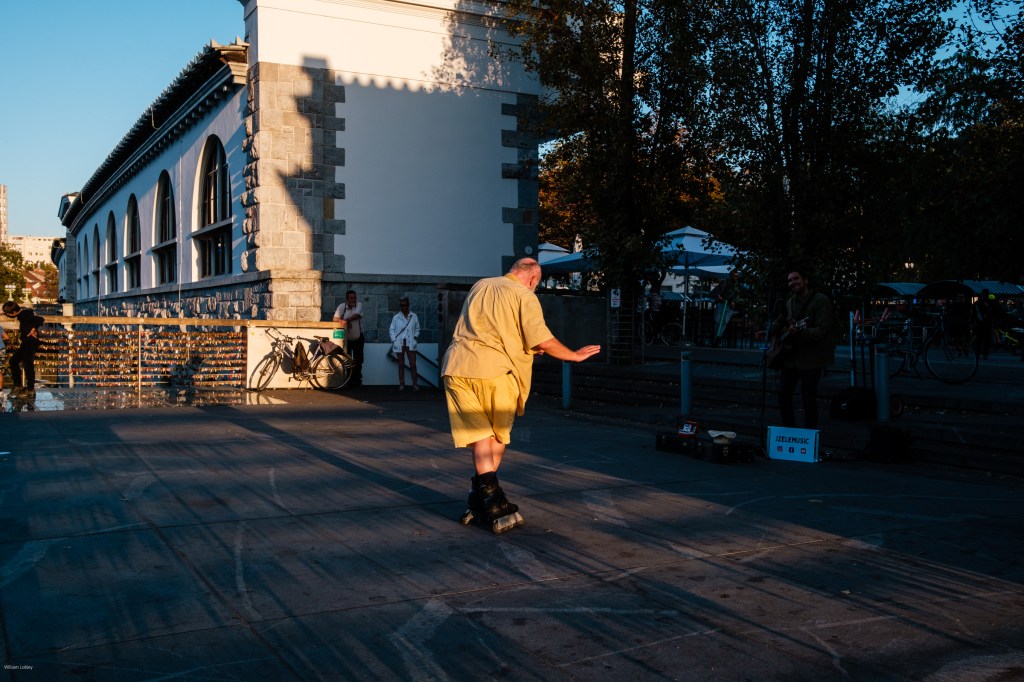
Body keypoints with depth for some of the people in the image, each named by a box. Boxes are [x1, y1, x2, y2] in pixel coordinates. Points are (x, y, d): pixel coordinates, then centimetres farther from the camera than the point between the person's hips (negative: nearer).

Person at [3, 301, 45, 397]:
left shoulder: (25, 315, -20)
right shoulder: (22, 313, 9)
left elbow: (40, 319, -29)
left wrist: (33, 329, -23)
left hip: (31, 343, -11)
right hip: (26, 343, 11)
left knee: (28, 365, -6)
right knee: (13, 361, 14)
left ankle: (30, 390, 2)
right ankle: (18, 385, 19)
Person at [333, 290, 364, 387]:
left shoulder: (359, 305, -7)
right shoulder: (342, 306, -7)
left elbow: (356, 315, -22)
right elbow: (335, 319, -12)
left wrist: (345, 320, -27)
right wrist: (344, 321, -28)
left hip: (358, 338, 0)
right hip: (346, 338, 0)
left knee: (358, 360, 3)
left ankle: (357, 380, 10)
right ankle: (349, 380, 10)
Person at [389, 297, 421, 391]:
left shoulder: (414, 316, 4)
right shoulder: (396, 317, 2)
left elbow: (417, 329, 11)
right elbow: (391, 330, 4)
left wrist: (415, 336, -5)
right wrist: (394, 340, -7)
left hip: (410, 344, 0)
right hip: (399, 344, 0)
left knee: (413, 364, -3)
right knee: (401, 365, 7)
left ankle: (415, 384, 1)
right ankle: (401, 384, 11)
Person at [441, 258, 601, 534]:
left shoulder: (479, 286, 20)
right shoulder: (525, 296, 0)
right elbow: (542, 341, -9)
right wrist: (575, 355, 6)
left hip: (456, 367, 5)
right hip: (494, 369, -5)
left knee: (479, 434, 5)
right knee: (498, 435, 12)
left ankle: (491, 503, -8)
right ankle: (480, 503, 11)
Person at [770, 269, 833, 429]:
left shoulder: (820, 300, -10)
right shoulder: (790, 302, 12)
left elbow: (821, 331, -19)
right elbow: (782, 322, 30)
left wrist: (799, 331, -32)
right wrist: (774, 333, 12)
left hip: (811, 360, -7)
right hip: (790, 357, 7)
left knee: (808, 399, -3)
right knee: (783, 395, 5)